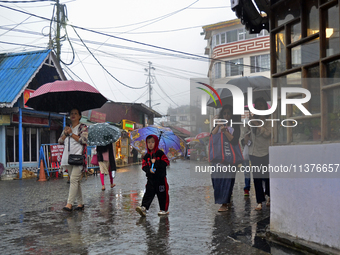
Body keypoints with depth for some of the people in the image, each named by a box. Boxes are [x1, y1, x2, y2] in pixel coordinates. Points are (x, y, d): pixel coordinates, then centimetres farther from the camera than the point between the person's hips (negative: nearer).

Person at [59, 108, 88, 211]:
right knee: (76, 181, 8)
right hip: (68, 157, 6)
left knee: (74, 179, -16)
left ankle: (69, 203, -21)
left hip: (78, 156, -6)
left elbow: (84, 140, -10)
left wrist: (71, 134, -8)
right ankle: (80, 203, 13)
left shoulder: (83, 127, 4)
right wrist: (65, 134, -4)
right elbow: (60, 141, 13)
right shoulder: (67, 128, 20)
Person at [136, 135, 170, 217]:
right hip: (151, 178, 3)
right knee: (148, 193, -5)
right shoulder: (146, 156, 9)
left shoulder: (160, 153, -3)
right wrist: (149, 169, -14)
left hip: (161, 177, -3)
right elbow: (144, 166, 6)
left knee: (162, 194, 3)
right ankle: (144, 207, -13)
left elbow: (166, 162, -10)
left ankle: (164, 209, 15)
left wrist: (156, 162, -17)